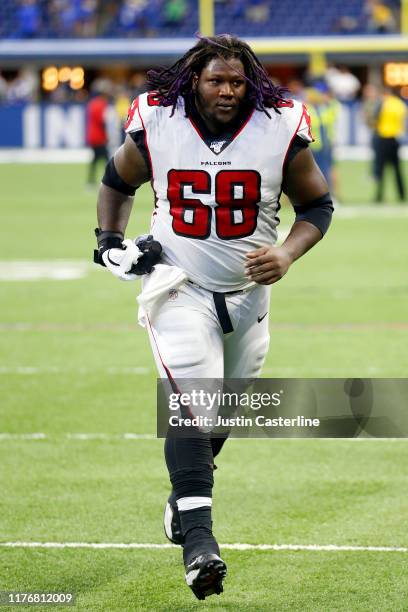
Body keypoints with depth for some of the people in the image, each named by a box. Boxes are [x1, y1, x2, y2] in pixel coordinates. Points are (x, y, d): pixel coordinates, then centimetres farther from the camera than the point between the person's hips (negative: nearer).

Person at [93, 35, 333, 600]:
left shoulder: (280, 129, -12)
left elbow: (317, 204, 0)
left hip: (248, 292, 3)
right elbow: (117, 182, 9)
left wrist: (287, 255, -16)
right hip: (178, 287, -3)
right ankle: (198, 541, -24)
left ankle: (184, 494, 45)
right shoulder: (156, 125, -12)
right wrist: (110, 241, -5)